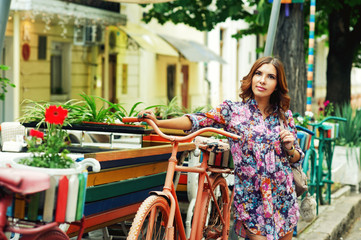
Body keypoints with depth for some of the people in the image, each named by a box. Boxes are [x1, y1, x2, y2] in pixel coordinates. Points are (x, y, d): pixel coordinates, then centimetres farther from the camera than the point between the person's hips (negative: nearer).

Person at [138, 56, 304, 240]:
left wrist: (289, 147, -12)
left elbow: (297, 159, 11)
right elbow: (199, 121, -17)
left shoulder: (284, 115, 6)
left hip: (283, 198, 3)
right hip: (251, 200, -3)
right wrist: (158, 122, -30)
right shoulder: (233, 110, -2)